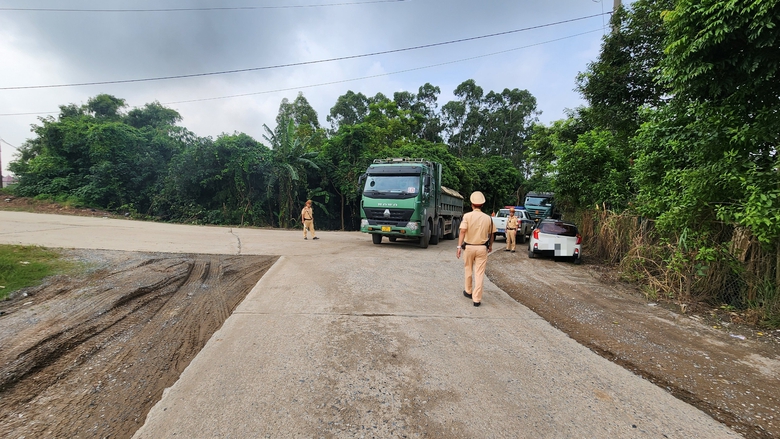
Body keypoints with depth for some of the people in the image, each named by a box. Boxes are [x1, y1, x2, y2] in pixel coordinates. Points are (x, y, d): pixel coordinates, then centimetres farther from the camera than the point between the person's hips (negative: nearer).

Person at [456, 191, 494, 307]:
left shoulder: (467, 216, -7)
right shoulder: (488, 218, 1)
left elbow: (463, 231, -18)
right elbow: (490, 234, 11)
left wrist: (459, 246, -20)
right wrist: (490, 246, 27)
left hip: (469, 247, -1)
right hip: (482, 248, 1)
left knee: (468, 270, 18)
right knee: (479, 273, 3)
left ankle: (468, 292, 36)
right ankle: (477, 299, 3)